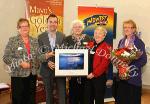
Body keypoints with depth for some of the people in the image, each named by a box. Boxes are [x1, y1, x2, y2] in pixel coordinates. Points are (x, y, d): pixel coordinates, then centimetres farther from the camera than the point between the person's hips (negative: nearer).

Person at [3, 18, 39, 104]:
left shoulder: (35, 41, 10)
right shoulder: (12, 40, -3)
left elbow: (39, 56, 14)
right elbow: (6, 58, -9)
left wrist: (36, 66, -2)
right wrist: (20, 63, -17)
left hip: (32, 74, 4)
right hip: (18, 75, -4)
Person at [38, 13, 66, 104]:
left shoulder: (62, 36, 4)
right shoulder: (41, 37, 1)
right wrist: (47, 62, -16)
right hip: (47, 69, 0)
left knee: (62, 92, 1)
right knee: (49, 92, 13)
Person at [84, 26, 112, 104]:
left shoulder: (107, 47, -8)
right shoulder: (89, 44, 10)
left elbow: (104, 63, -16)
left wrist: (94, 74, -17)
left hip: (99, 76, -5)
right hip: (87, 76, 5)